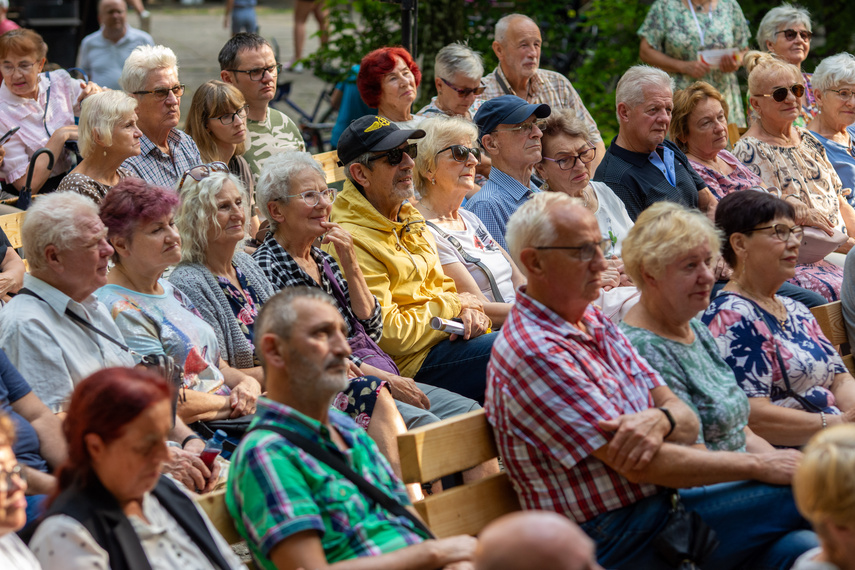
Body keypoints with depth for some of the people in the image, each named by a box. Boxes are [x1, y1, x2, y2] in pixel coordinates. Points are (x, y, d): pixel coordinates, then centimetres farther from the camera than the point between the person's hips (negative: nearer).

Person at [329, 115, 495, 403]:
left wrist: (468, 312, -1)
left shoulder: (409, 218, 16)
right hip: (411, 361, -9)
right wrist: (452, 305, -9)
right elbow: (387, 334, -20)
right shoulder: (352, 241, -16)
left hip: (448, 335, 9)